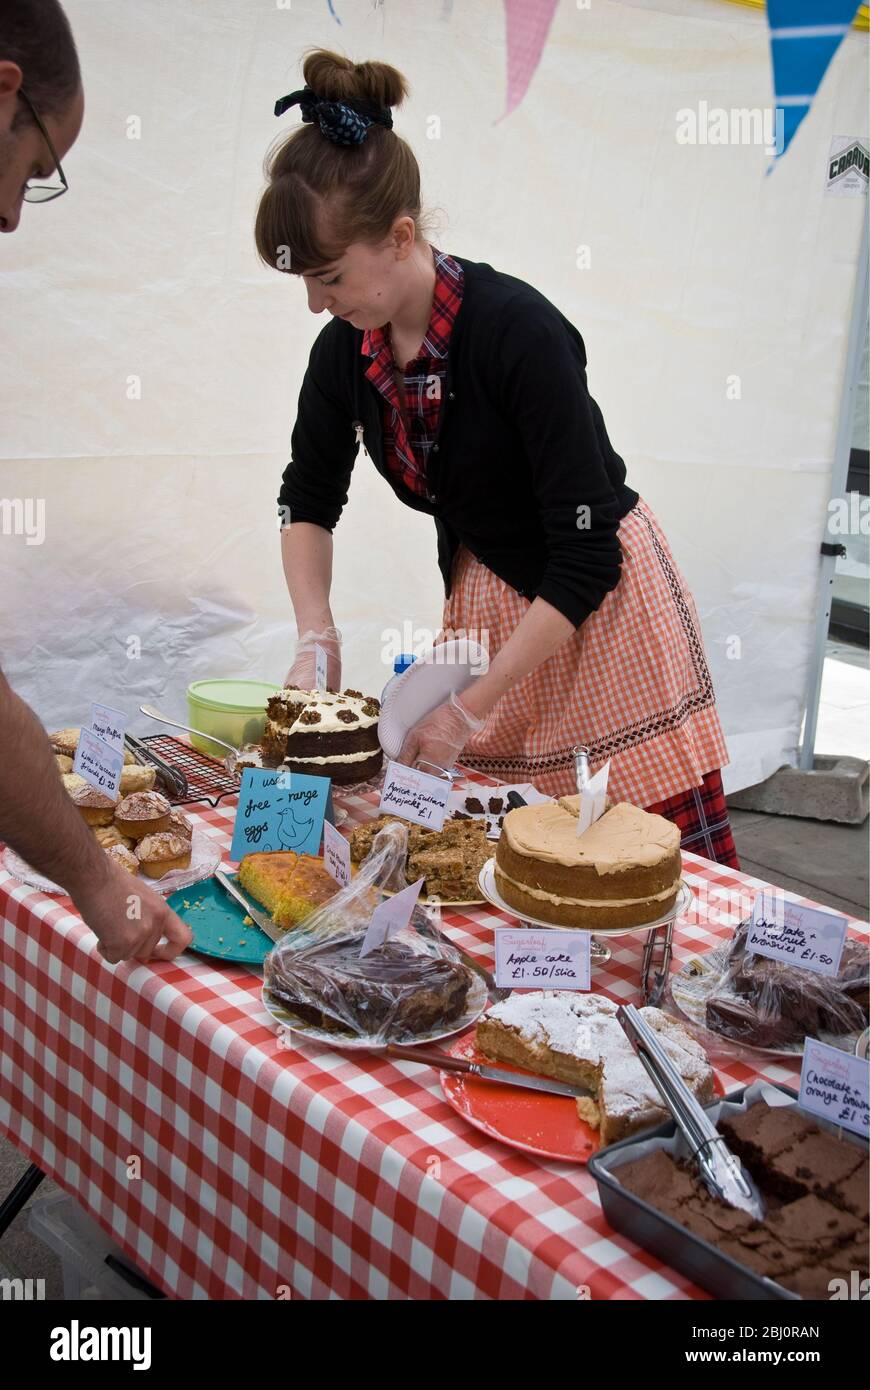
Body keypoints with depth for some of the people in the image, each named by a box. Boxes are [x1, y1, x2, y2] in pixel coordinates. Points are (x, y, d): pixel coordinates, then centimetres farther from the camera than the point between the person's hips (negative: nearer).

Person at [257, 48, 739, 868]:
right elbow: (308, 499, 10)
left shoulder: (516, 330, -26)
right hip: (484, 599, 6)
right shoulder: (346, 349, -7)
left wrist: (473, 709, -21)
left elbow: (586, 558, -24)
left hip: (596, 608, -5)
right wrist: (315, 639, -4)